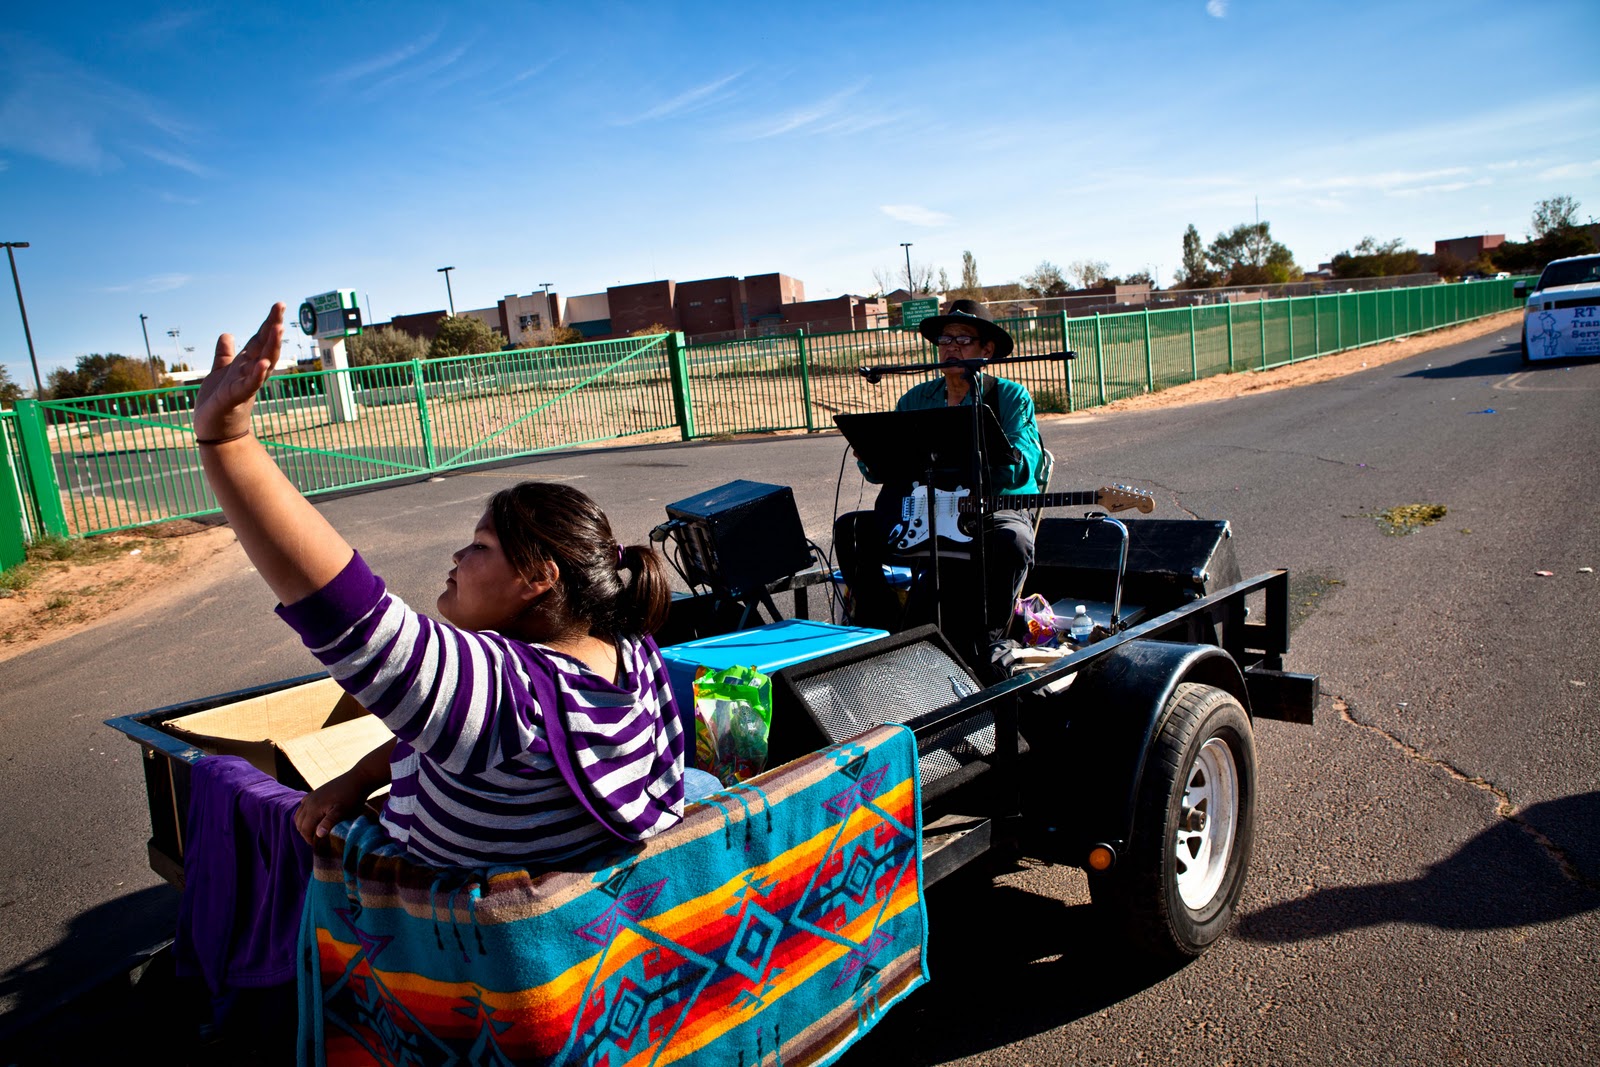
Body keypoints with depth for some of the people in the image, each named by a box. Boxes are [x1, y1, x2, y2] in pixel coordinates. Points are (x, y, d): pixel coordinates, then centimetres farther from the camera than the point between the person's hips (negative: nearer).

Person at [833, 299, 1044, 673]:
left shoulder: (1012, 398, 2)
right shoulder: (915, 400, 13)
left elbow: (1021, 466, -15)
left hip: (995, 509, -3)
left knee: (1012, 542, -37)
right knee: (850, 529, -15)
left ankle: (980, 652, -20)